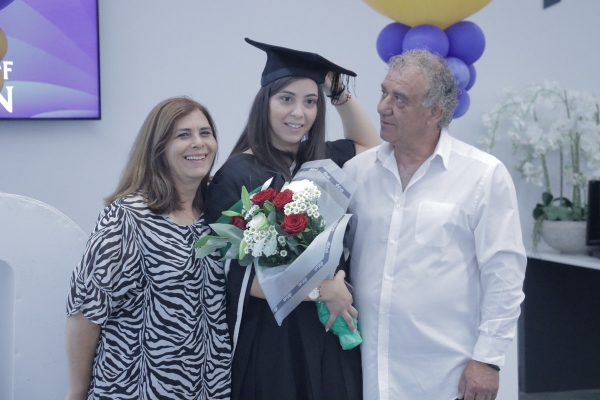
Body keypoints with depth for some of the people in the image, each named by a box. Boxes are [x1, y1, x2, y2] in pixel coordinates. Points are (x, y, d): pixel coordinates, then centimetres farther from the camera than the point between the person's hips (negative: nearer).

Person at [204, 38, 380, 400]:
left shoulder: (320, 163, 3)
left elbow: (370, 145, 23)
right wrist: (318, 290, -13)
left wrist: (340, 93, 9)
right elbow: (233, 271, -16)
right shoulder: (238, 176, -13)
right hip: (271, 339, -6)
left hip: (330, 335, 6)